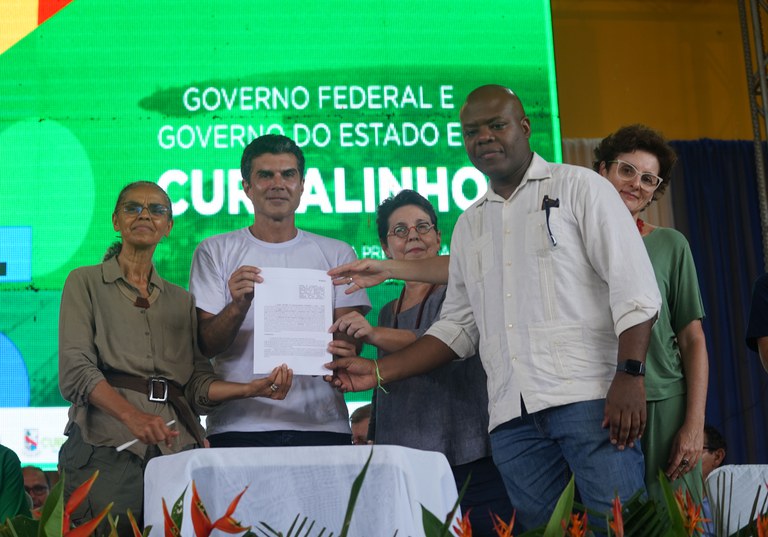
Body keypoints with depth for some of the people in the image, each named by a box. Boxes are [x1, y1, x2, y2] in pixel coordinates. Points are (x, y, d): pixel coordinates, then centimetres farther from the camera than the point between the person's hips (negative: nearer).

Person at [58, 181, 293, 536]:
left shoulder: (181, 299, 21)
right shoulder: (85, 283, 9)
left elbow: (197, 381, 12)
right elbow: (75, 369, -6)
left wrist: (250, 389, -8)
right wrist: (133, 416, -22)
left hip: (176, 446, 3)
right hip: (108, 442, -3)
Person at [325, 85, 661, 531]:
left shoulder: (578, 186, 7)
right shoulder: (469, 226, 23)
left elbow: (634, 287, -2)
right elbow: (459, 325, 23)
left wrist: (630, 376, -15)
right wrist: (379, 372, 13)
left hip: (588, 397, -4)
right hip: (513, 414, 5)